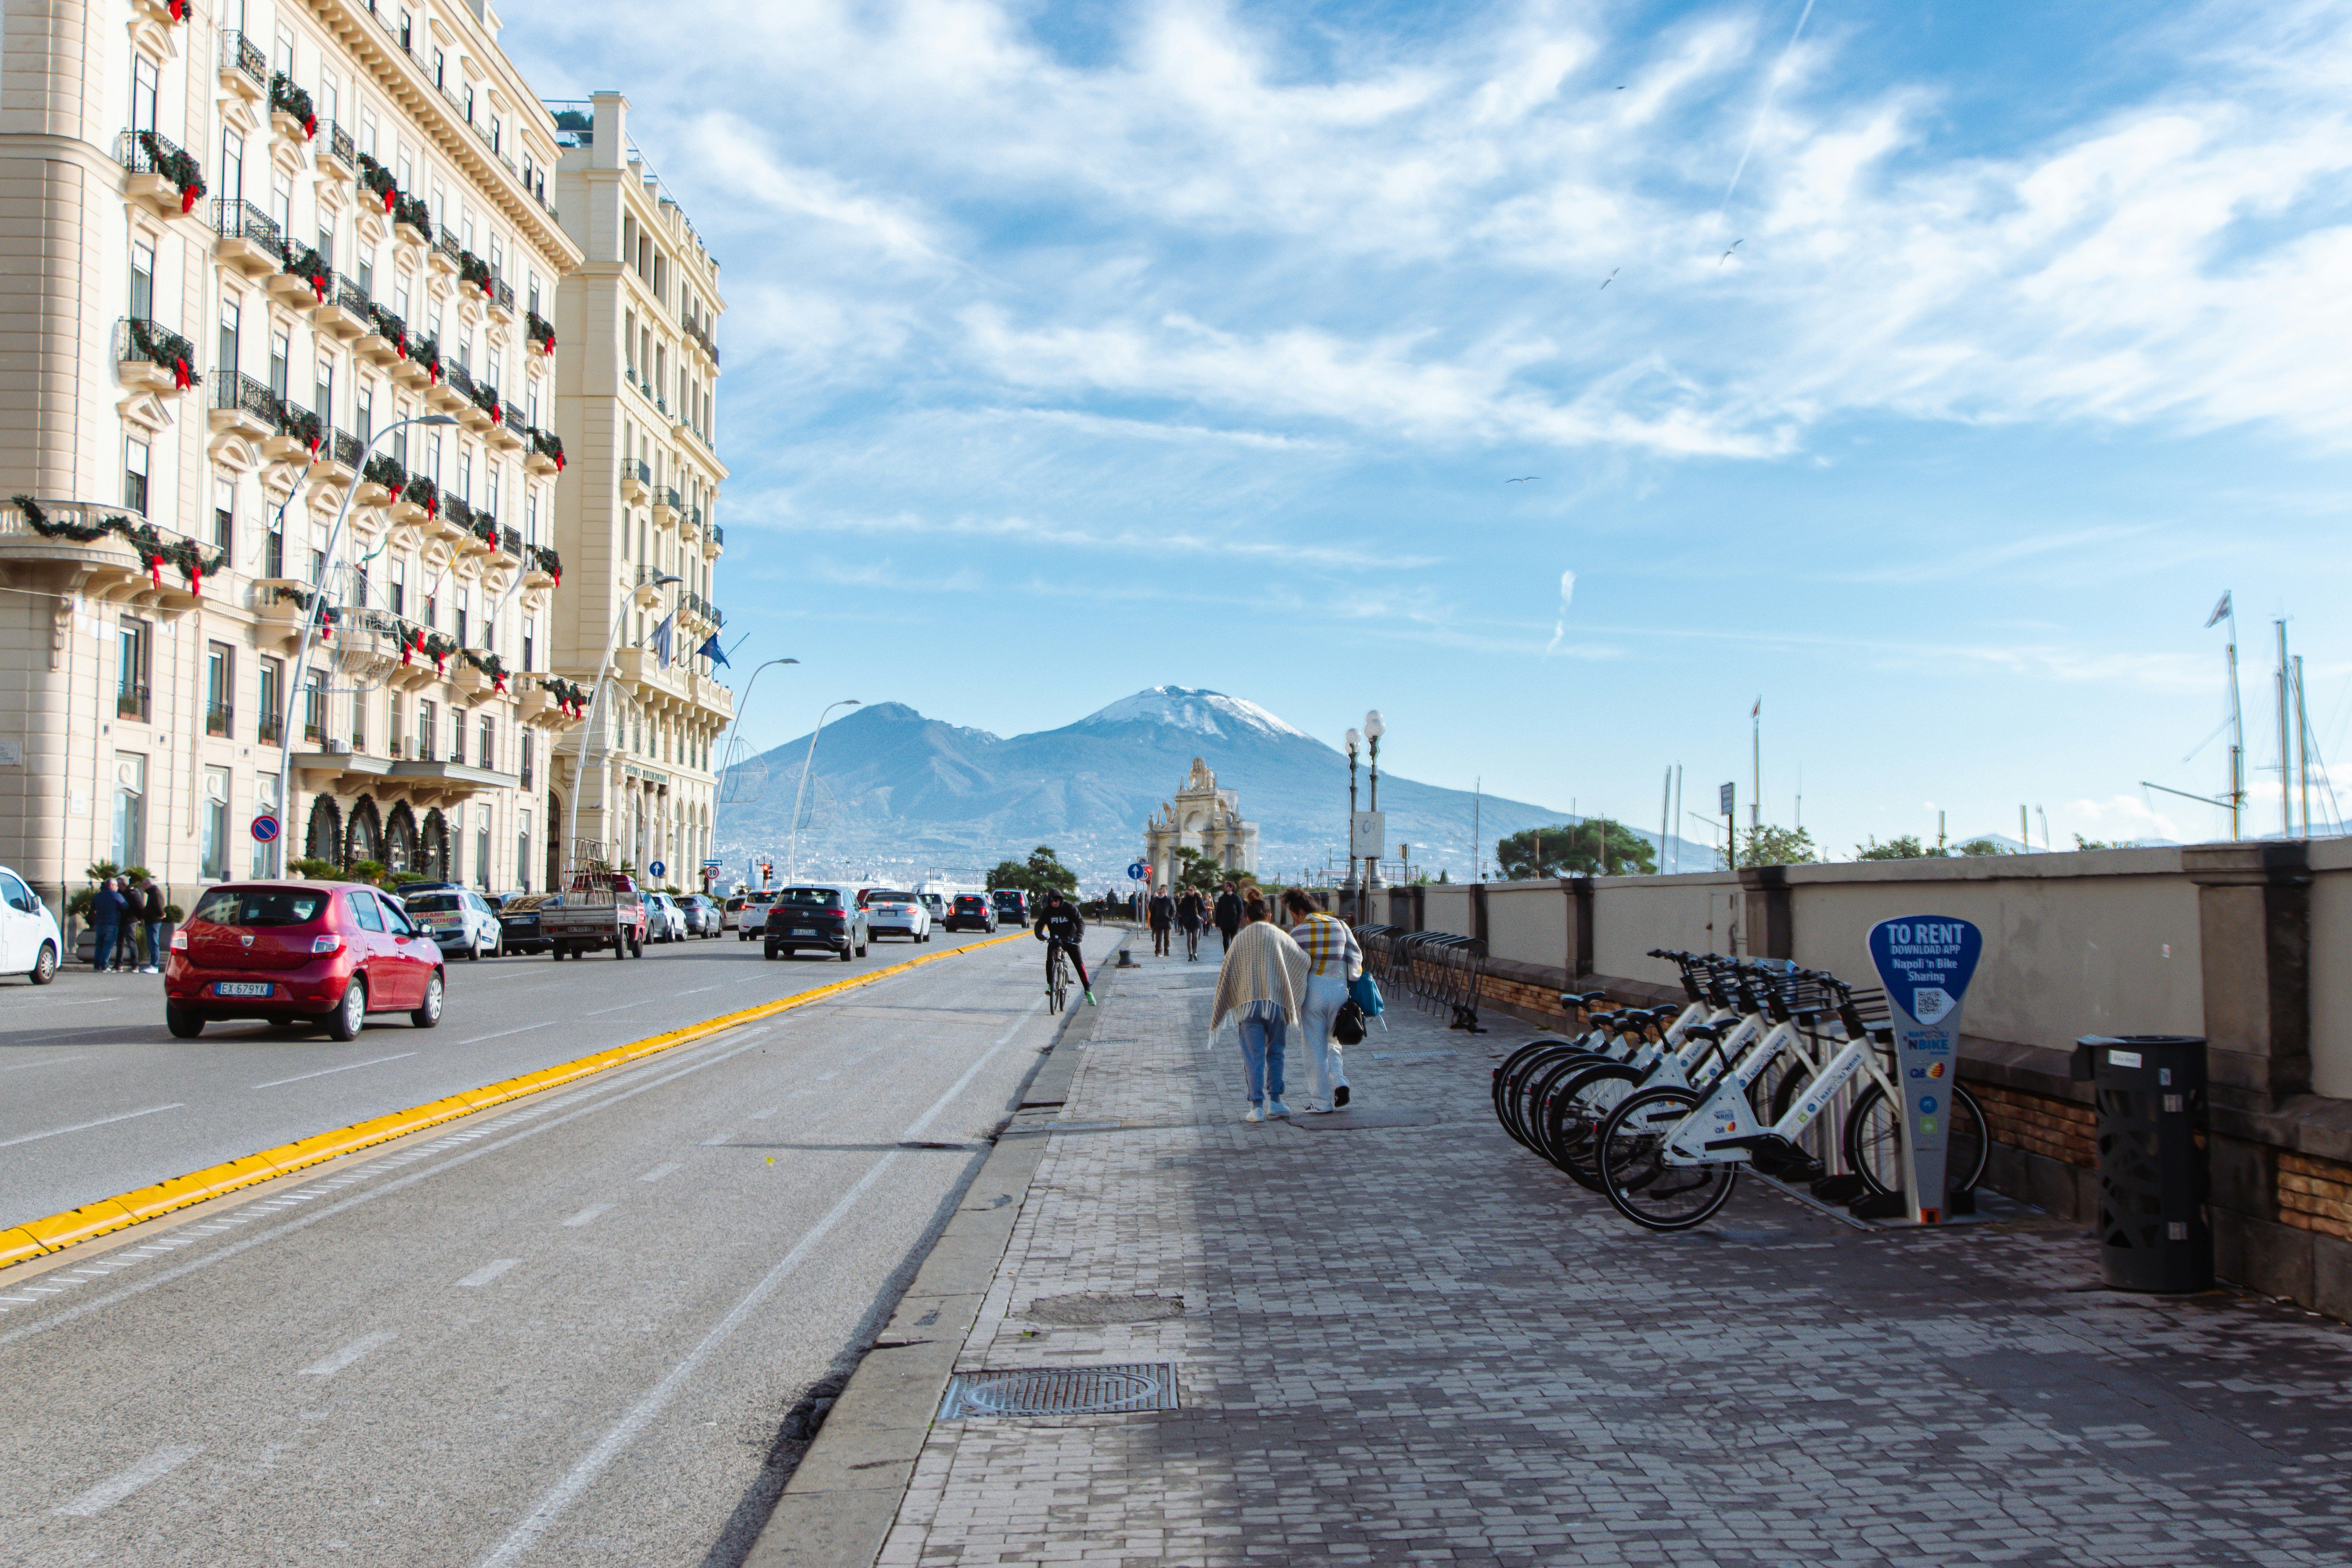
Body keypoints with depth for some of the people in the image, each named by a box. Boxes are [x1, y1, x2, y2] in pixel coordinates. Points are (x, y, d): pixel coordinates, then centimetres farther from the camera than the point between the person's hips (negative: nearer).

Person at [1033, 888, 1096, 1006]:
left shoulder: (1070, 908, -11)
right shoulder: (1047, 911, -4)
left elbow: (1080, 923, -17)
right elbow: (1039, 925, -7)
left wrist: (1079, 935, -36)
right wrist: (1041, 936, -29)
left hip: (1070, 940, -2)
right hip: (1054, 940, 2)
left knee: (1080, 964, -11)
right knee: (1050, 961, -24)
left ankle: (1088, 991, -3)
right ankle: (1050, 984, -5)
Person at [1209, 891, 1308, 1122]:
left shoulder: (1240, 940, 10)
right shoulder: (1280, 936, 7)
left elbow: (1226, 975, 11)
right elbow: (1303, 960, 0)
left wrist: (1218, 1012, 19)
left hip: (1248, 1003, 0)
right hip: (1277, 1002, 0)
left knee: (1253, 1055, 0)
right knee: (1275, 1053, 14)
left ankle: (1257, 1105, -7)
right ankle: (1275, 1100, 11)